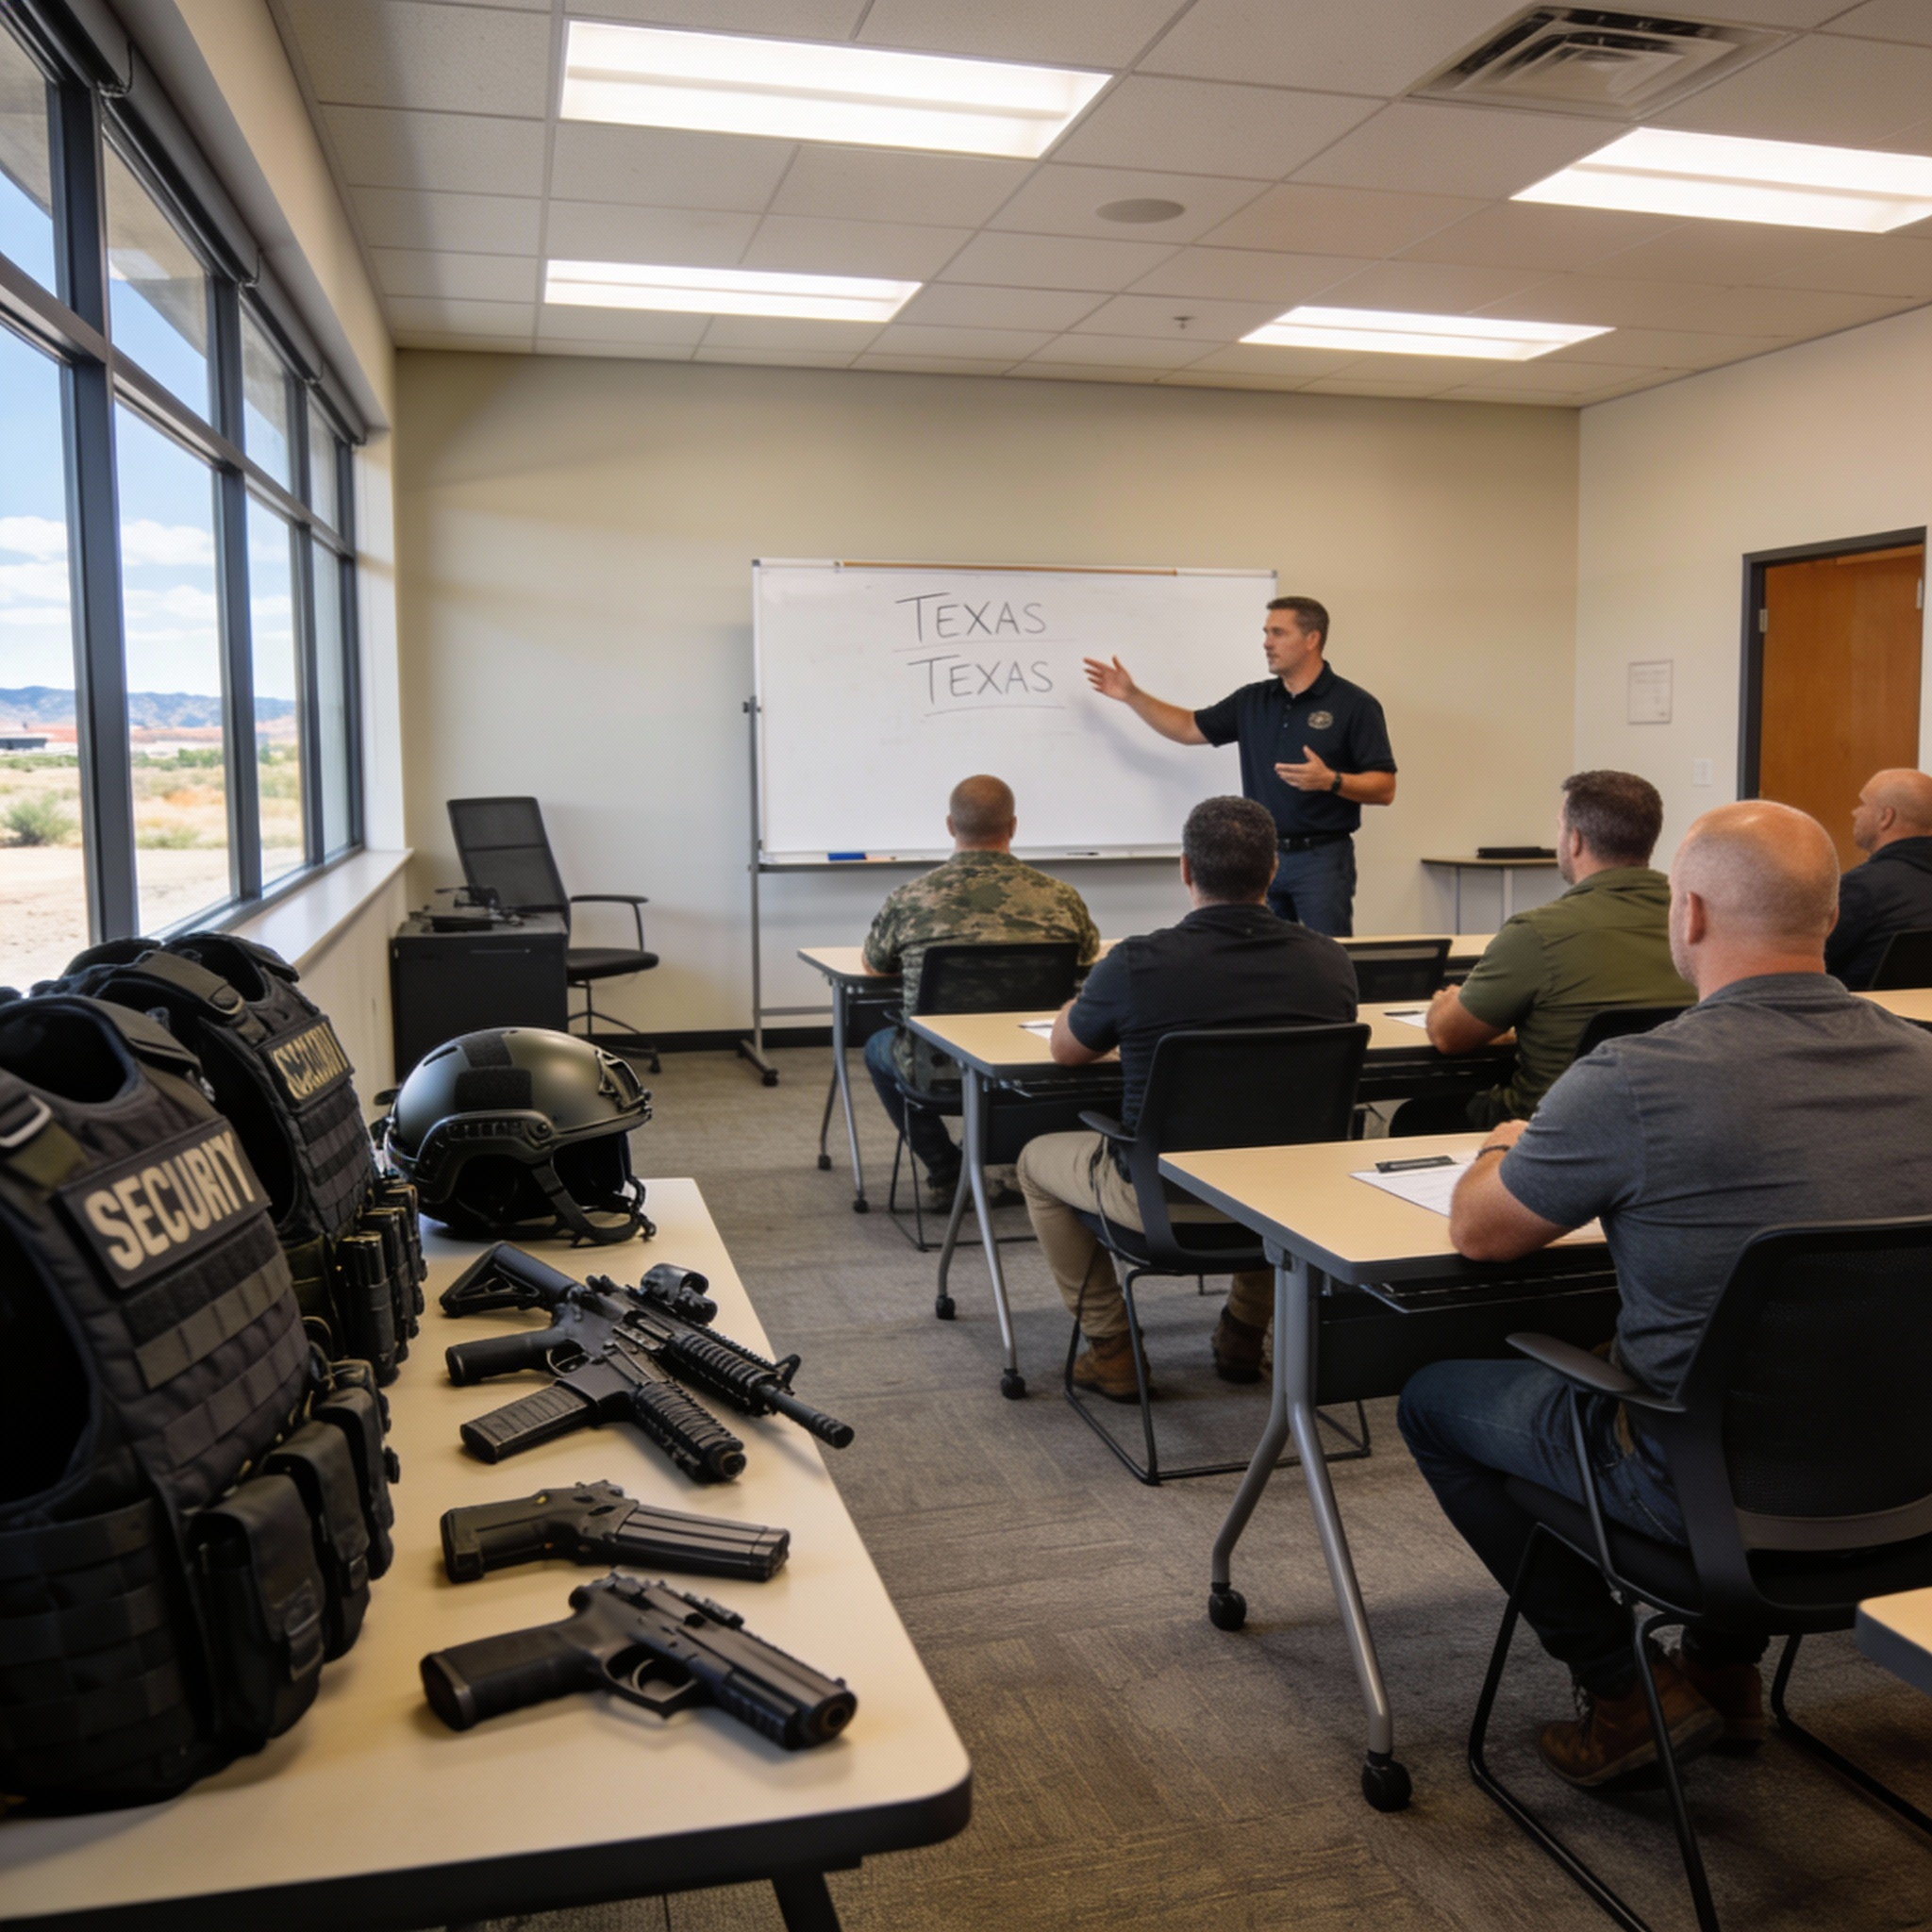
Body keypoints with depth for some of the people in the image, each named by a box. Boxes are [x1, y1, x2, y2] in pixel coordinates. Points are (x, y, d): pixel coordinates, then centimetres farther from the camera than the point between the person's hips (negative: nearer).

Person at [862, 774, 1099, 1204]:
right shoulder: (1060, 898, -8)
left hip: (941, 1071, -1)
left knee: (878, 1048, 31)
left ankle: (946, 1174, 26)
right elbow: (1090, 956, 14)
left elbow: (872, 966, 11)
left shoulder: (909, 899, -9)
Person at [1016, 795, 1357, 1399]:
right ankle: (1246, 1335, 38)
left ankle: (1112, 1351, 24)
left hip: (1162, 1201, -3)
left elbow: (1065, 1050, 1)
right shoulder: (1330, 963, -8)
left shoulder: (1135, 964, -19)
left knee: (1038, 1159, 23)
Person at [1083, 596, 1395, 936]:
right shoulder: (1252, 700, 10)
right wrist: (1132, 695, 7)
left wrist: (1331, 780, -26)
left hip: (1321, 858, -5)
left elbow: (1384, 789, -9)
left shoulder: (1355, 705, -6)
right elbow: (1190, 728, 15)